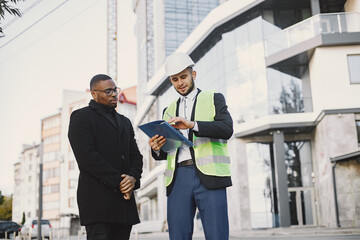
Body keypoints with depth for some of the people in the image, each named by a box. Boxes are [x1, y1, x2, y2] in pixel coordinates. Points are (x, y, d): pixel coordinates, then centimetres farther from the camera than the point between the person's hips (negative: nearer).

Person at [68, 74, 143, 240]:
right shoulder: (81, 117, 2)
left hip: (123, 197, 6)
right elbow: (86, 156, -11)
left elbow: (135, 156, 18)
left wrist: (133, 178, -4)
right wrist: (117, 181, -13)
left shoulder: (124, 122, 24)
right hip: (97, 199, -6)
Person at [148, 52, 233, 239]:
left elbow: (227, 129, -4)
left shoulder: (213, 99, 14)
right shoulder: (169, 111, 25)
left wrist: (192, 125, -18)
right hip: (178, 179, 4)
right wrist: (156, 148, 0)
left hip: (208, 176, -3)